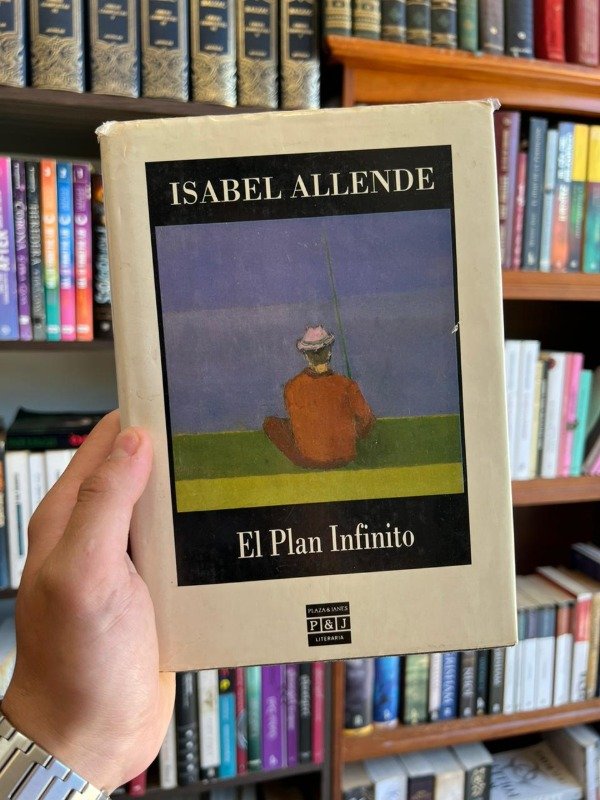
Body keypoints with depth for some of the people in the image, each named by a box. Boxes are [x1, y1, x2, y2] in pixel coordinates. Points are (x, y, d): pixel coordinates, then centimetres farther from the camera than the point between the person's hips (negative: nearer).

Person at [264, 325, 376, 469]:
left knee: (269, 423, 18)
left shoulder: (291, 388, -18)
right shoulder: (346, 385, -20)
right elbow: (367, 420, -6)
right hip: (345, 458, 1)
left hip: (307, 461, 0)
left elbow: (294, 421, 0)